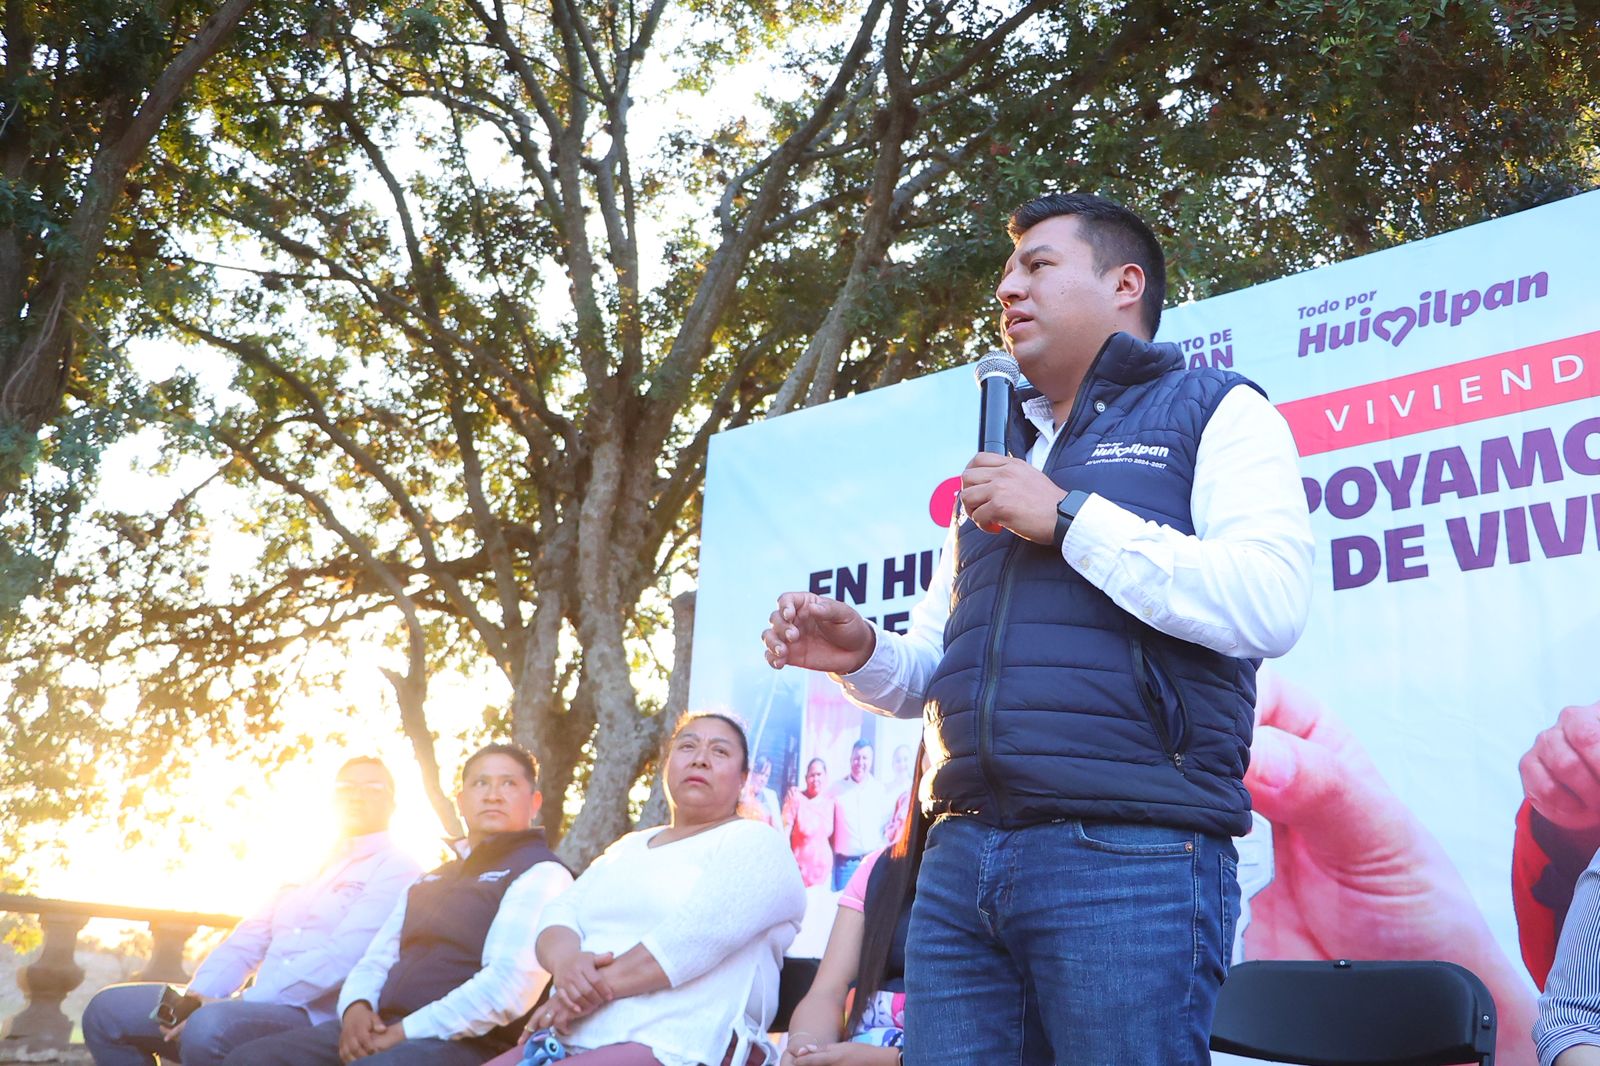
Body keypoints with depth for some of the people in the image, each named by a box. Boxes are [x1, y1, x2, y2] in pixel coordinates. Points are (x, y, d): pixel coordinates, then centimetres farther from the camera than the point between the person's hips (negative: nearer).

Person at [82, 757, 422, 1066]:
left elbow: (339, 959, -15)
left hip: (314, 1018, -8)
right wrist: (197, 994, -2)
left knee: (211, 1025, -37)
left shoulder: (397, 871, -1)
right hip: (255, 1005, 8)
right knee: (107, 1010, 2)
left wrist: (243, 1001, -21)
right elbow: (247, 941, 19)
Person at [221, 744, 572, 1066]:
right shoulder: (431, 881, 27)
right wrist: (356, 1006, -1)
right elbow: (378, 958, 24)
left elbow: (510, 986, -15)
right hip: (379, 1031, 8)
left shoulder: (541, 873, -2)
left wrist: (405, 1033, -17)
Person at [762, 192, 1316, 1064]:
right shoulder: (997, 457, 26)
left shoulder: (1214, 413, 6)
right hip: (962, 857, 6)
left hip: (1131, 853, -6)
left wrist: (1069, 518, -10)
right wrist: (861, 653, 3)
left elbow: (1271, 606, -12)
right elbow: (931, 668, 26)